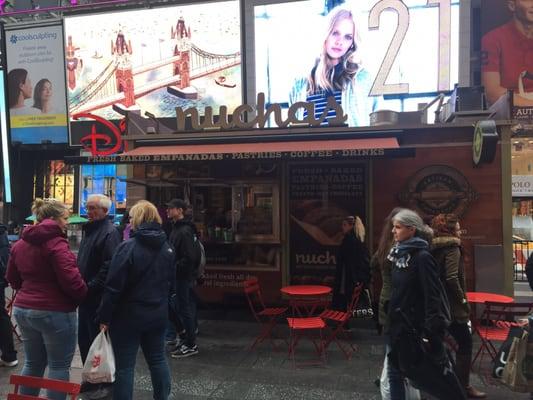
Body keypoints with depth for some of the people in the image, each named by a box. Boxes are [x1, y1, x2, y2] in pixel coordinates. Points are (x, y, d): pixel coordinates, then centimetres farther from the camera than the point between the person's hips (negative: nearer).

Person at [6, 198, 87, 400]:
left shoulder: (20, 244, 9)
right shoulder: (56, 243, -18)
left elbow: (13, 279, 18)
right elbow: (71, 280, -23)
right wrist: (83, 294, -5)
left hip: (23, 309, 8)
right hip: (54, 312, -8)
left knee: (33, 363, 20)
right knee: (59, 366, 5)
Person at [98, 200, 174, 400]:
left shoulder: (128, 247, -17)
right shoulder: (167, 248, 4)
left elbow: (114, 286, -17)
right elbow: (171, 283, 12)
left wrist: (104, 316, -8)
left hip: (128, 316, -6)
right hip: (158, 314, 6)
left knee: (125, 366, 6)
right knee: (157, 359, 18)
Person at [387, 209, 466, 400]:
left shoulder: (422, 257, -18)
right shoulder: (399, 254, 6)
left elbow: (433, 296, -20)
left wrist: (431, 331, -20)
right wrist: (390, 318, 17)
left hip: (418, 326, -8)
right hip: (400, 324, 8)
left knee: (436, 373, 6)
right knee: (408, 369, 16)